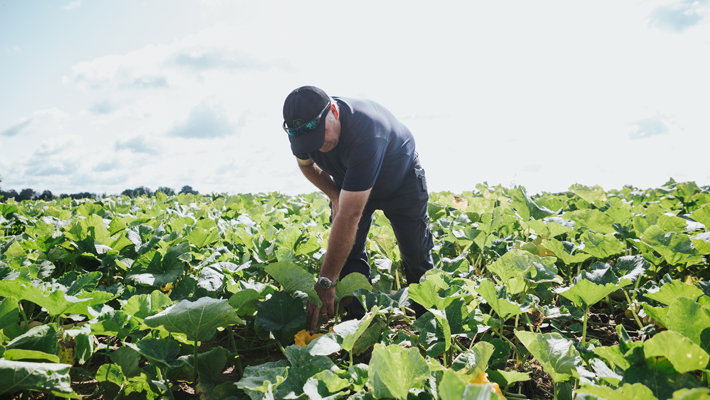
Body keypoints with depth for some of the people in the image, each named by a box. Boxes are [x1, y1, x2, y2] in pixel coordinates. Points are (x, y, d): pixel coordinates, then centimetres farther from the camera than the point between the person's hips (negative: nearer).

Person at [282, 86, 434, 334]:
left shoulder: (366, 133, -48)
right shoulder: (303, 128, -27)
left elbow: (350, 215, -50)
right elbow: (306, 163, 1)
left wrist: (325, 282, -49)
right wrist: (334, 196, -17)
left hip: (401, 181, -5)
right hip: (349, 183, 5)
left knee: (416, 256, 0)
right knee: (347, 252, -10)